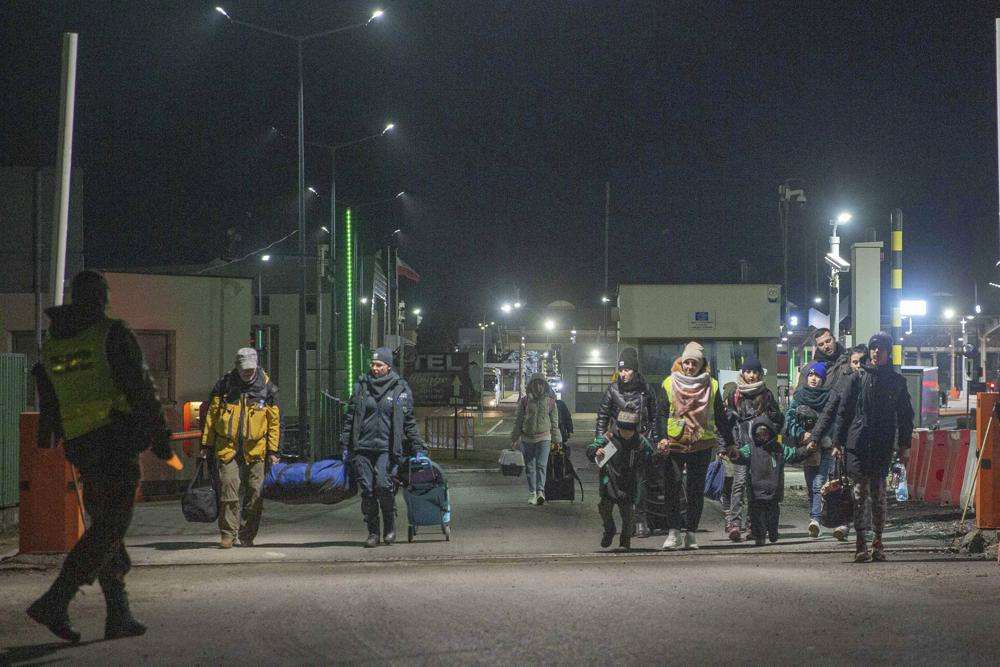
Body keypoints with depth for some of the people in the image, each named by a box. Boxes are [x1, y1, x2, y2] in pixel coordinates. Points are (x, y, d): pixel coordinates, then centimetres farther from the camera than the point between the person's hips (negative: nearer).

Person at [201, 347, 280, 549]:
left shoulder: (266, 388, 2)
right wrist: (206, 444, 5)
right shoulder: (224, 384, 2)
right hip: (227, 447, -1)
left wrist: (273, 450, 1)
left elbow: (274, 421, 6)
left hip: (255, 449, 1)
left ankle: (247, 536, 14)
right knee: (229, 488, -10)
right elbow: (211, 415, 8)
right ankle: (228, 534, -6)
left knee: (254, 492, 3)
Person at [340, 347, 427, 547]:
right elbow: (350, 418, 15)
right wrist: (345, 445, 11)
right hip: (362, 448, 3)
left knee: (384, 485, -17)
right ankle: (373, 532, 11)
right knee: (367, 490, 0)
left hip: (387, 448, -2)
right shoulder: (361, 386, 11)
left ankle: (390, 525, 6)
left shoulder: (401, 389, 6)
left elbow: (409, 422, 9)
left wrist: (418, 448, 5)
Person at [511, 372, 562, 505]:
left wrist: (556, 440, 11)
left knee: (541, 465, -15)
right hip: (527, 438, 1)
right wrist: (515, 438, 8)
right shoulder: (525, 401, 4)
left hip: (544, 437, -1)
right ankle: (532, 493, 14)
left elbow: (554, 422, 11)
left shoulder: (550, 402, 5)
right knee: (529, 467, 6)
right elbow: (518, 420, 9)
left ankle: (540, 491, -22)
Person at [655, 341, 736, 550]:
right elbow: (661, 413, 2)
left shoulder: (711, 386, 7)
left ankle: (690, 533, 10)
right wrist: (662, 438, -12)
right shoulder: (670, 384, 4)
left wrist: (729, 443, 12)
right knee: (673, 488, -8)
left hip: (702, 445, 1)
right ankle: (674, 532, -6)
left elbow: (721, 417, 12)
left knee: (696, 491, 3)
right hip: (674, 444, -1)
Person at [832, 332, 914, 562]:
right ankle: (860, 543, -2)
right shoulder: (859, 378, 6)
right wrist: (838, 442, 1)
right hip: (857, 444, -1)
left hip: (883, 446, 1)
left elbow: (905, 415, 12)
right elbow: (843, 411, 6)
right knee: (860, 492, -3)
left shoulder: (897, 381, 9)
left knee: (878, 494, 2)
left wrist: (904, 446, 6)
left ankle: (878, 541, 10)